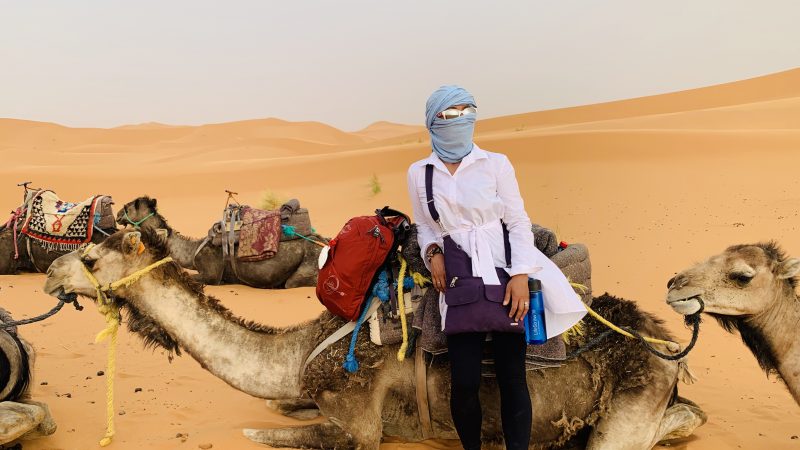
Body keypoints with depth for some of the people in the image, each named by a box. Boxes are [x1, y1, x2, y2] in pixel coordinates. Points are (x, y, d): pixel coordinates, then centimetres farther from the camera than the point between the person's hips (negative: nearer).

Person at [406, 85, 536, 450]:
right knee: (465, 380, -5)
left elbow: (518, 221, 2)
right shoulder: (419, 173, 7)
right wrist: (433, 253, -4)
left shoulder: (496, 164, 3)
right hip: (458, 281, 0)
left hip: (503, 274, 0)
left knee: (512, 376, -3)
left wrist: (521, 274, -9)